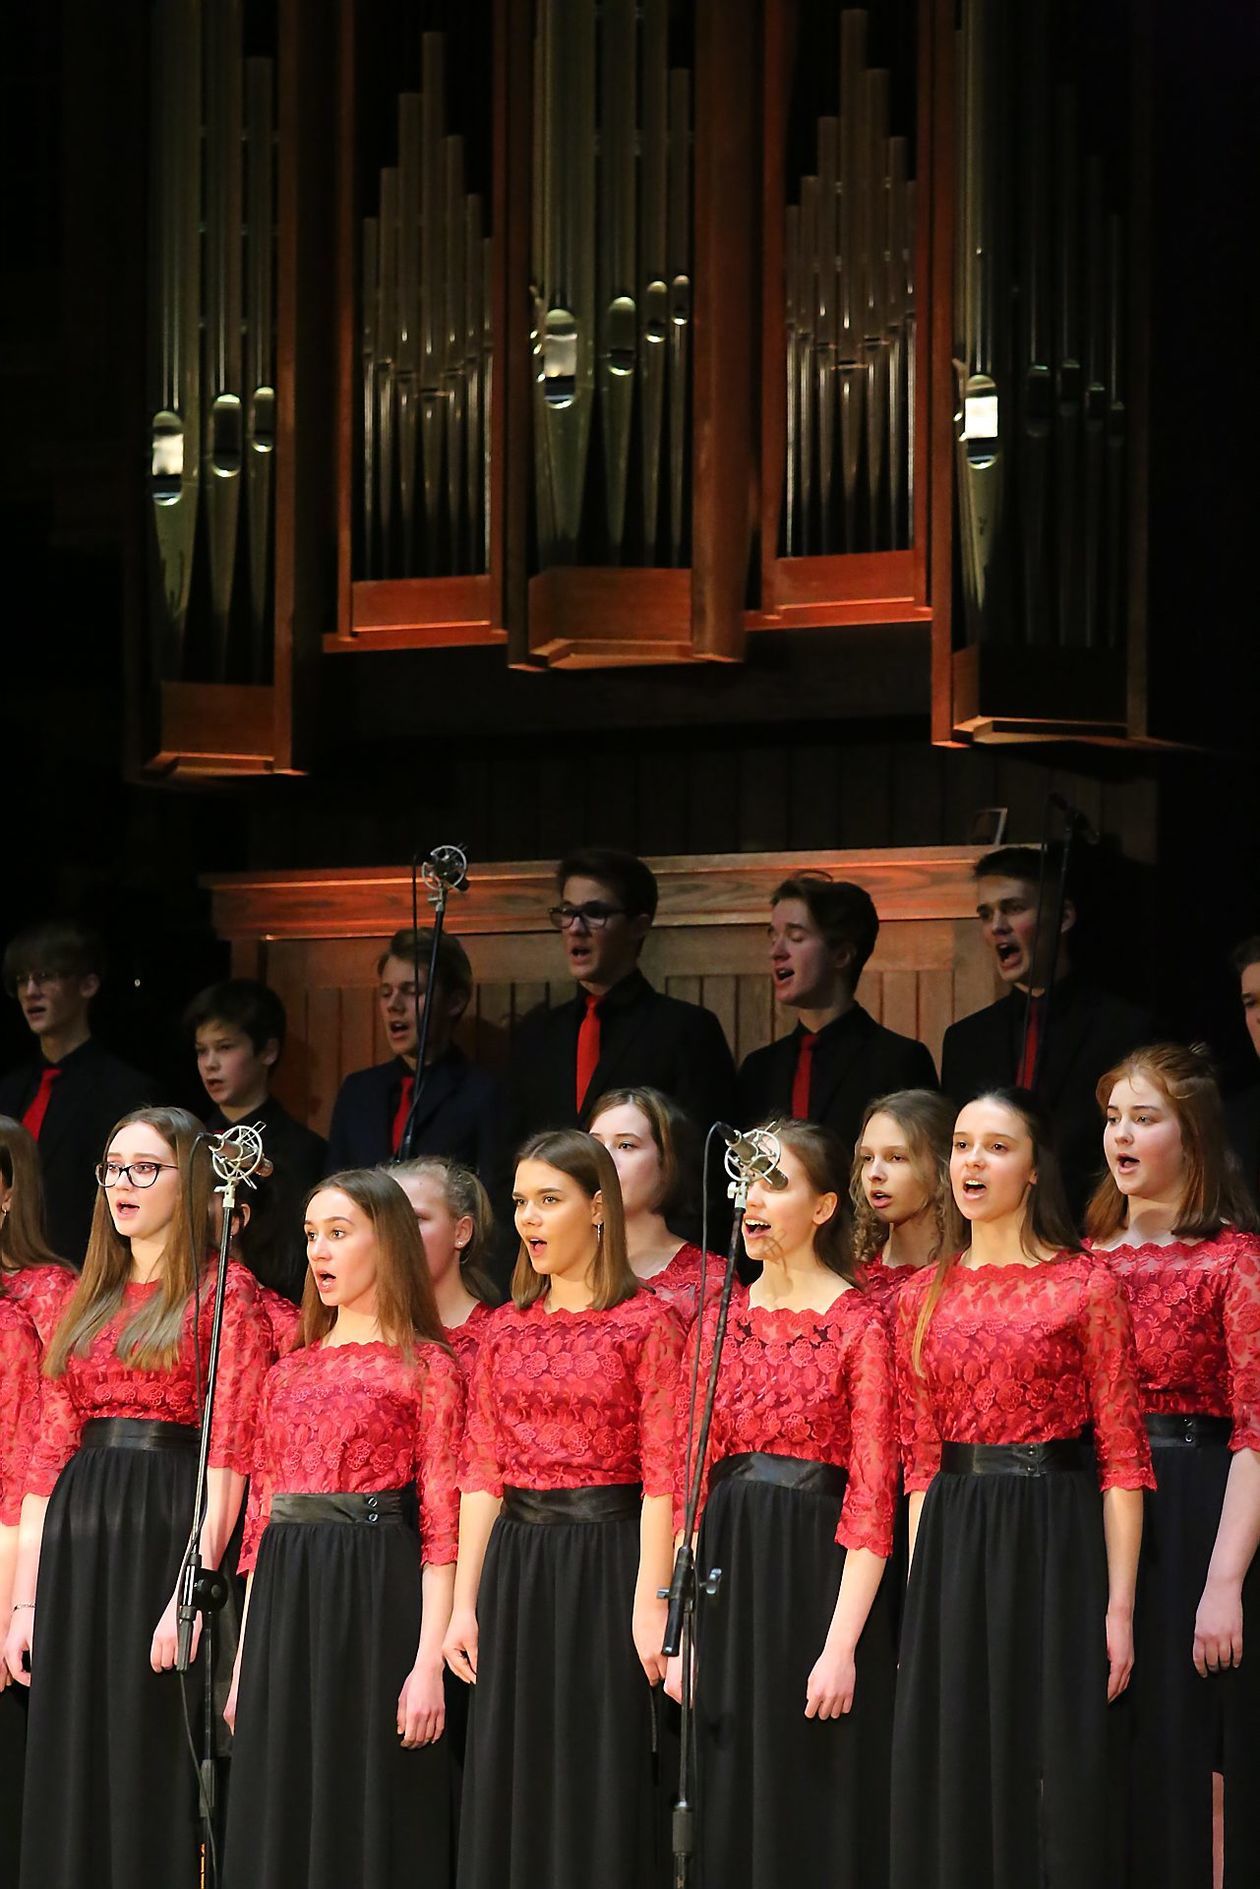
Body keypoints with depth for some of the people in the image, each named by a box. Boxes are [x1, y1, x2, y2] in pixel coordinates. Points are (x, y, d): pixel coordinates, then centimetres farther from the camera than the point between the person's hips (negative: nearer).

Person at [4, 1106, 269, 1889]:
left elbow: (229, 1450, -10)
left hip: (169, 1533, -6)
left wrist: (194, 1587, -19)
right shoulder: (89, 1302, 18)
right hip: (78, 1547, 6)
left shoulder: (224, 1292, -1)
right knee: (74, 1769, 5)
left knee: (156, 1766, -6)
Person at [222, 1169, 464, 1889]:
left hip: (376, 1598, -6)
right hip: (284, 1606, 6)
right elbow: (262, 1515, 16)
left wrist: (429, 1663, -14)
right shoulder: (289, 1374, 16)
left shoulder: (424, 1367, 0)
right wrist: (243, 1663, 11)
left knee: (367, 1812, -4)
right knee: (281, 1816, 5)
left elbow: (443, 1525, -6)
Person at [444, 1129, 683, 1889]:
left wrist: (651, 1601, -16)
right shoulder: (507, 1328, 10)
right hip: (514, 1566, 5)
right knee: (513, 1784, 7)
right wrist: (465, 1603, 4)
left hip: (604, 1564, -5)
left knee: (601, 1784, -2)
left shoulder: (645, 1323, -5)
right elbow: (482, 1473, 9)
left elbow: (660, 1474, -9)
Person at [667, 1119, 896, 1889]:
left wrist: (842, 1645, -17)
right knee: (730, 1805, 7)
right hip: (726, 1577, 5)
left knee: (816, 1812, -2)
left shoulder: (858, 1325, -6)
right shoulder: (717, 1322, 10)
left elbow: (872, 1496, -11)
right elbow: (690, 1482, 10)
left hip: (818, 1574, -5)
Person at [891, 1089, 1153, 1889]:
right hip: (953, 1551, 4)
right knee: (955, 1782, 4)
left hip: (1055, 1546, -4)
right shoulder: (924, 1297, 11)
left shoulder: (1085, 1284, -2)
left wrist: (1119, 1604, -10)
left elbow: (1121, 1456, -4)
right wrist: (919, 1597, 3)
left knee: (1052, 1779, -3)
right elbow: (920, 1460, 11)